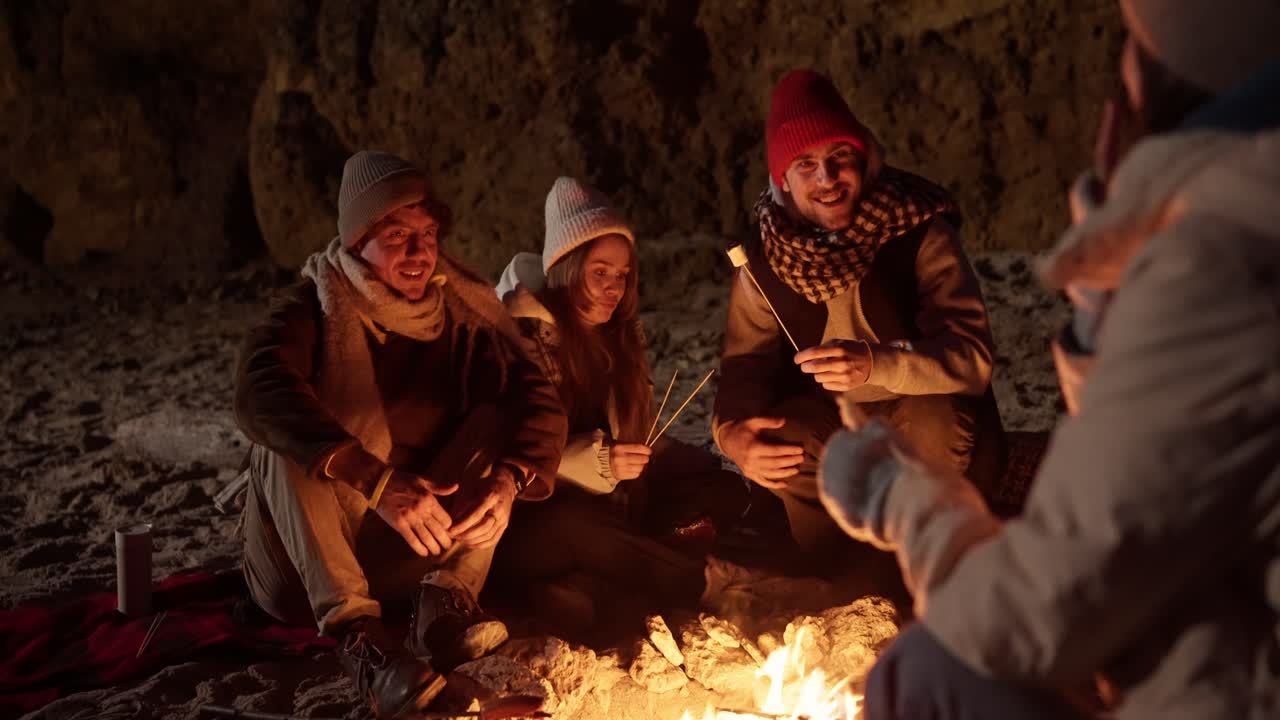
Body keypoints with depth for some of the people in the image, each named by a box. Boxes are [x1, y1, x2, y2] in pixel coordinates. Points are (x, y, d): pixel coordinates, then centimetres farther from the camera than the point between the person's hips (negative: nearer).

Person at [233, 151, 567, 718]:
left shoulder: (460, 314, -2)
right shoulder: (315, 308, -12)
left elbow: (539, 401, -11)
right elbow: (260, 393, -33)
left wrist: (508, 480, -34)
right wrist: (379, 483, -45)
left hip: (430, 550, 3)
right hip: (312, 563, -2)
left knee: (496, 418, -14)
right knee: (285, 441, -27)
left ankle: (445, 602, -29)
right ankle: (355, 631, -40)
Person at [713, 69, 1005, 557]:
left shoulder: (919, 231, -16)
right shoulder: (764, 258, -7)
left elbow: (972, 355, -25)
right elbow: (745, 365, -7)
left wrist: (876, 363, -44)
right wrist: (733, 432, -31)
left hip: (927, 435, -2)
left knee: (933, 415, -33)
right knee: (783, 434, -27)